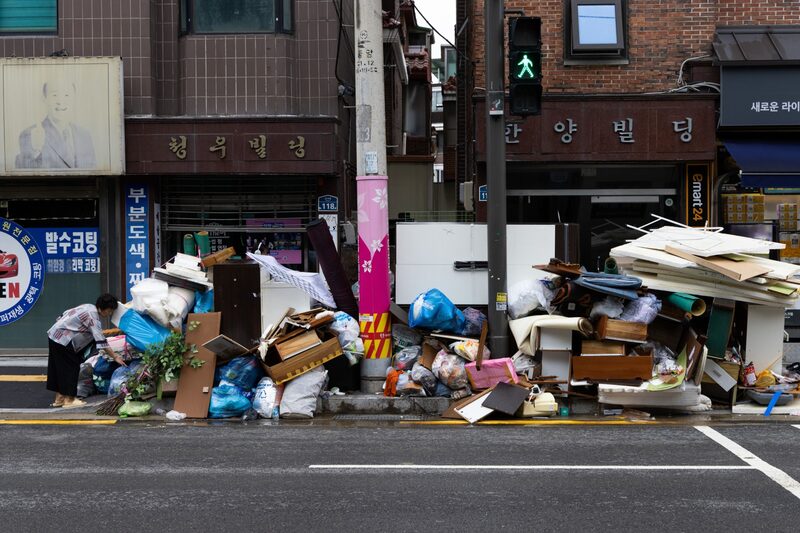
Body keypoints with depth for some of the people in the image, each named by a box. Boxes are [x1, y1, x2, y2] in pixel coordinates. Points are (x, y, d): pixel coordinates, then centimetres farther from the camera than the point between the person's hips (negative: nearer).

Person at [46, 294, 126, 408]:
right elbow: (101, 342, -22)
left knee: (58, 367, 15)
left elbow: (66, 314, 17)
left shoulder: (89, 307, 8)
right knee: (71, 367, -3)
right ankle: (69, 400, 3)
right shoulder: (93, 318, -19)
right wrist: (115, 357, -19)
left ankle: (59, 398, 23)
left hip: (53, 335, 10)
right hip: (63, 340, -10)